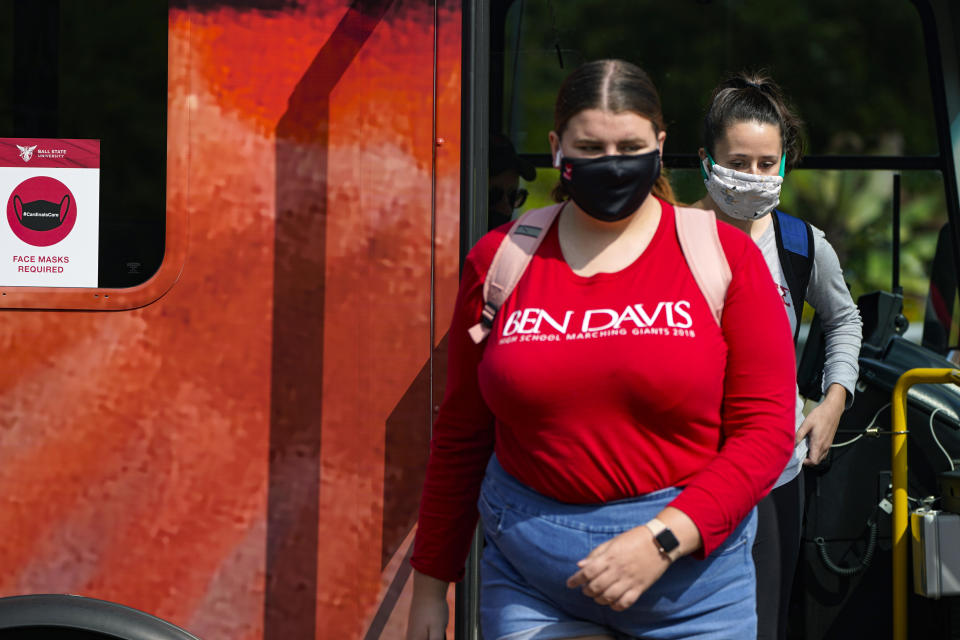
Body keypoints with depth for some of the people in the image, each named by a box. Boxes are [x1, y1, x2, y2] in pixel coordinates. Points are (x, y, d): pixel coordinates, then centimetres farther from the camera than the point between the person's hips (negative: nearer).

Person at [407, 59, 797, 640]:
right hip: (529, 583, 1)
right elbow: (461, 435, 10)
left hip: (691, 581, -1)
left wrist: (663, 539, -18)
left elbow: (767, 429, -7)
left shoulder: (725, 256, -2)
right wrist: (431, 582, 12)